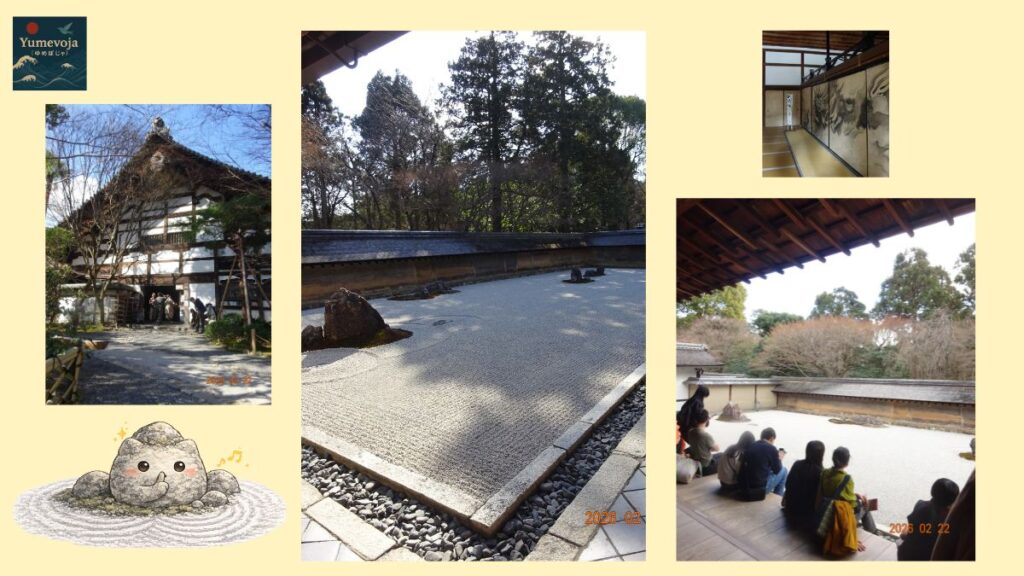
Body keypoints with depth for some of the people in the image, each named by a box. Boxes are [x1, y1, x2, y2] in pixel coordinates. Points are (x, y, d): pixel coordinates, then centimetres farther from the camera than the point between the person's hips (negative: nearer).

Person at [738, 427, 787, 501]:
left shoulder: (750, 446, 5)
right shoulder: (772, 449, -10)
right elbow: (777, 470, 1)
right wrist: (780, 458, 19)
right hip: (761, 487, -6)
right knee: (783, 470, 15)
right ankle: (778, 496, 26)